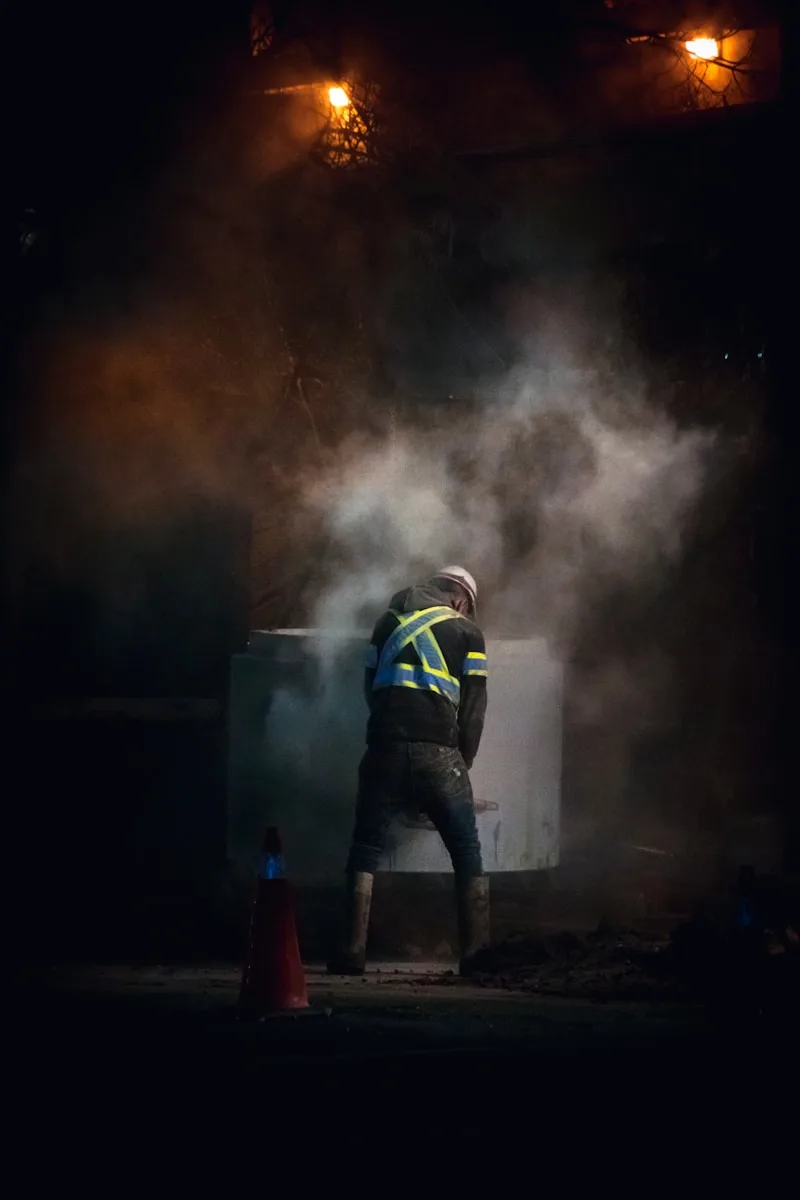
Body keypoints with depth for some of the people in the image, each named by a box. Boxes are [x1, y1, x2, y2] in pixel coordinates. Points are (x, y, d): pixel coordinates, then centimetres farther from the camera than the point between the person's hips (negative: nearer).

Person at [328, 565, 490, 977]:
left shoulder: (389, 622, 20)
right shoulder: (467, 633, 11)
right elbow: (473, 707, 8)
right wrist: (463, 762, 18)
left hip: (385, 746, 2)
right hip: (438, 752, -2)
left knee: (365, 850, 9)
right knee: (467, 854, 8)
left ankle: (353, 950, -1)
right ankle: (477, 953, 2)